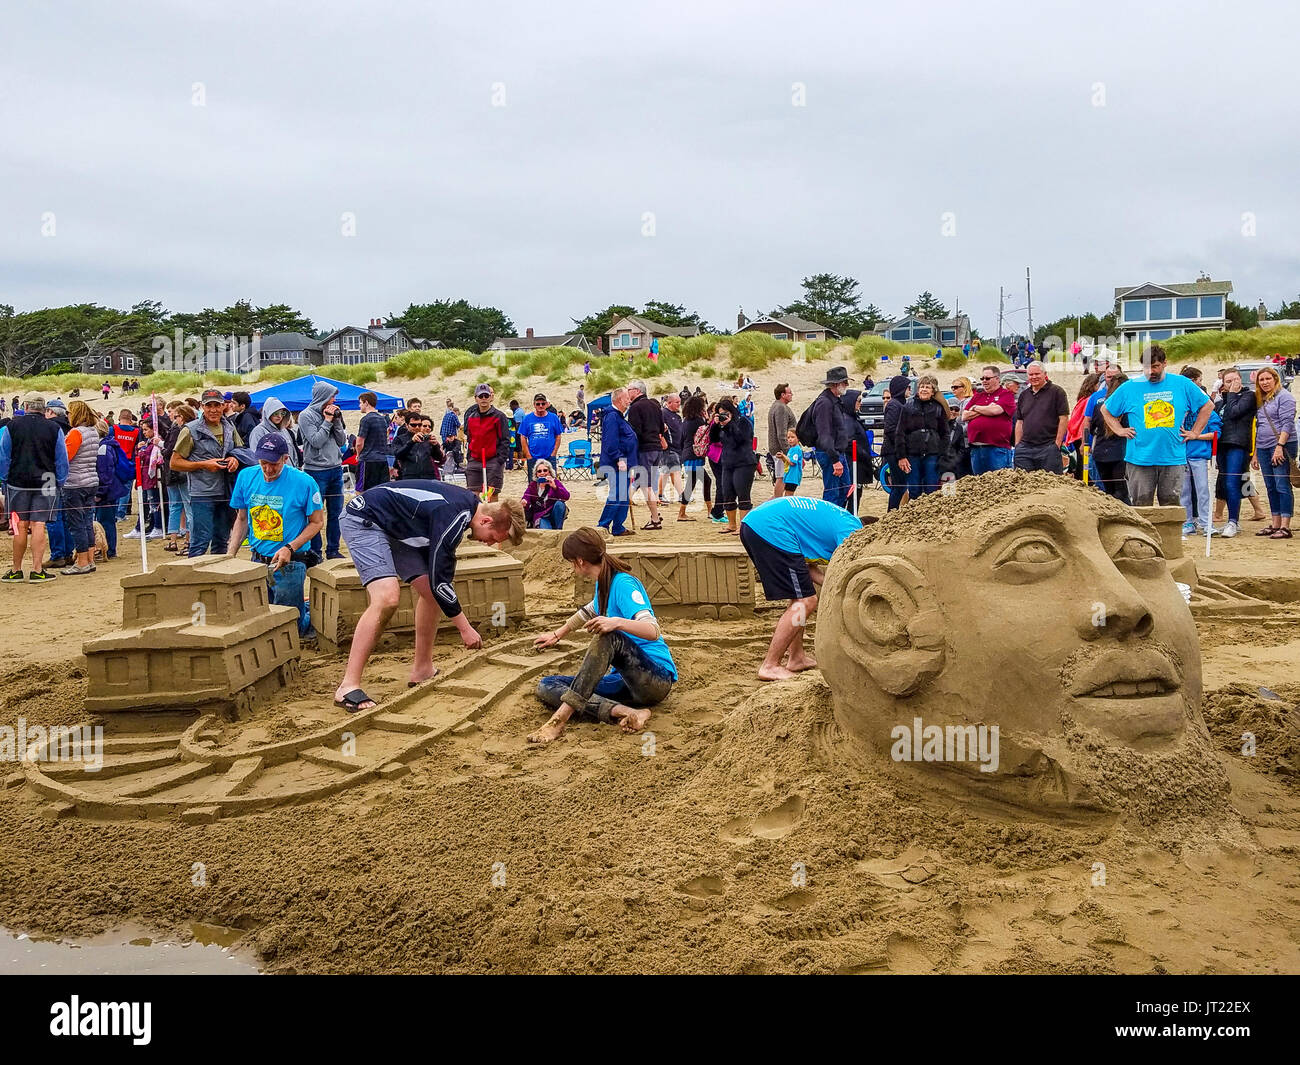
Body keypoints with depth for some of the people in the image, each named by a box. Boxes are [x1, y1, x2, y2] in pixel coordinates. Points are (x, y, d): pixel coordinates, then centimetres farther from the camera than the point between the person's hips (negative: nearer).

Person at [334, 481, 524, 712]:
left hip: (396, 528, 10)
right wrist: (465, 628, -17)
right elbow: (439, 580, -25)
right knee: (387, 598, -26)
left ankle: (422, 671, 17)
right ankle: (348, 687, -24)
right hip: (363, 520, -10)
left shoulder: (470, 503, -1)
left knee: (431, 593, 5)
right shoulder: (452, 518, -30)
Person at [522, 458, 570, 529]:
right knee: (546, 531, -36)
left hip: (553, 515, 3)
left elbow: (566, 497, -17)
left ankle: (558, 530, -17)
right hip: (540, 516, -3)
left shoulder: (555, 482, -2)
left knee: (559, 504, -30)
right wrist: (524, 504, -29)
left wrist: (554, 487, -33)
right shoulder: (532, 485, 3)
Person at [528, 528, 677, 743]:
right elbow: (589, 612, 35)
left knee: (608, 636, -36)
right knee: (546, 687, -7)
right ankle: (625, 713, -26)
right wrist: (557, 635, 48)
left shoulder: (623, 584, -15)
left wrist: (617, 622, -44)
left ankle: (560, 718, -38)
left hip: (657, 679, -9)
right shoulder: (602, 585, 12)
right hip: (625, 680, 9)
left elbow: (653, 631, -28)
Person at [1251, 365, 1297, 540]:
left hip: (1282, 446, -8)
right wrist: (1255, 453, 19)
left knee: (1282, 486, -10)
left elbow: (1287, 423, -13)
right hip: (1263, 448, 8)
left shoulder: (1283, 396, -4)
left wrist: (1280, 446, -22)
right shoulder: (1260, 400, 19)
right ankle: (1275, 524, 13)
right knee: (1271, 488, 9)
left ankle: (1285, 527, -12)